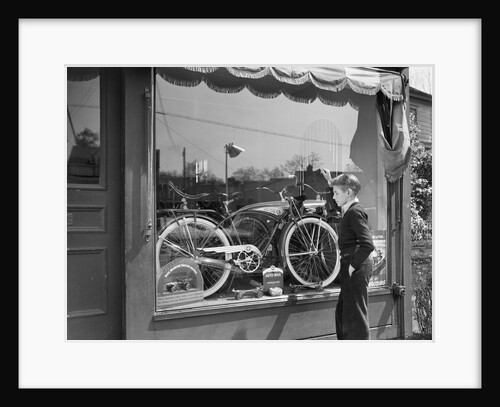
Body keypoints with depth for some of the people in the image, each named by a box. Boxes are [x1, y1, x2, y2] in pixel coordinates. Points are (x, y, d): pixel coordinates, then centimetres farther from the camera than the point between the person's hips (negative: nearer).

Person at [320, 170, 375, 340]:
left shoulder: (355, 212, -17)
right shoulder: (350, 209, 12)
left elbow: (368, 245, -26)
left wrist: (353, 265, -18)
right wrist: (331, 181, 32)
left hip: (356, 269, -10)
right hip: (351, 267, 10)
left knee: (355, 315, -4)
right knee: (342, 313, 19)